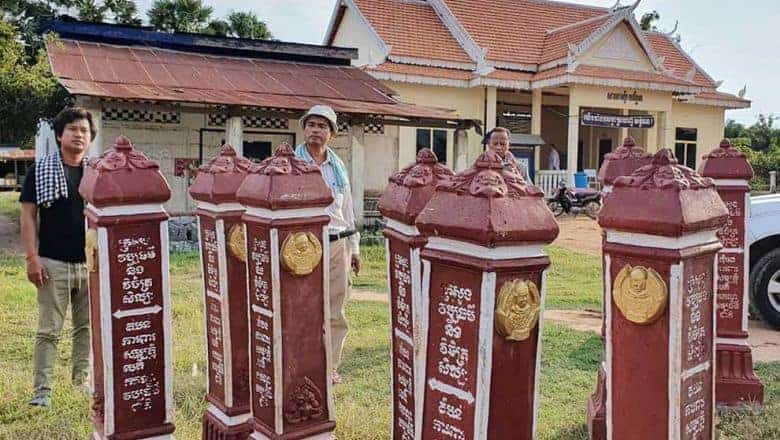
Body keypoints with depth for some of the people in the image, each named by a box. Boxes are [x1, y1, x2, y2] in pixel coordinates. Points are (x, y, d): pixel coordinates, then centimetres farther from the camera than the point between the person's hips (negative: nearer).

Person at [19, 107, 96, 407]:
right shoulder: (40, 170, -1)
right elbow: (28, 215, -2)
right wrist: (32, 257, -9)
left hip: (91, 263, 3)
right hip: (53, 264, -3)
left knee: (87, 326, 13)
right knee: (49, 330, 2)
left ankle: (81, 378, 28)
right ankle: (42, 390, 10)